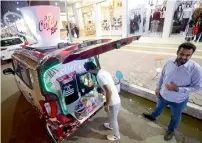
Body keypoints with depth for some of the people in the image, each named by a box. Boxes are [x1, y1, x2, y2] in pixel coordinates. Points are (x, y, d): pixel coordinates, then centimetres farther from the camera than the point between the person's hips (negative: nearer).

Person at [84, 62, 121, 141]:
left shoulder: (99, 76, -26)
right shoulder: (103, 71, 4)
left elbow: (109, 90, -31)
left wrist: (106, 104, -19)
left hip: (113, 102, -9)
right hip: (114, 99, 9)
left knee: (113, 119, 17)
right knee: (110, 115, 33)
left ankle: (116, 136, 43)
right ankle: (111, 126, 61)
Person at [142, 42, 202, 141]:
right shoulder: (169, 62, -16)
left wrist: (178, 89, -30)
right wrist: (158, 87, 4)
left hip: (178, 101, -2)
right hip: (163, 95, 3)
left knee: (175, 117, 25)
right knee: (159, 107, 31)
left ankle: (171, 130, 54)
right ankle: (153, 116, 62)